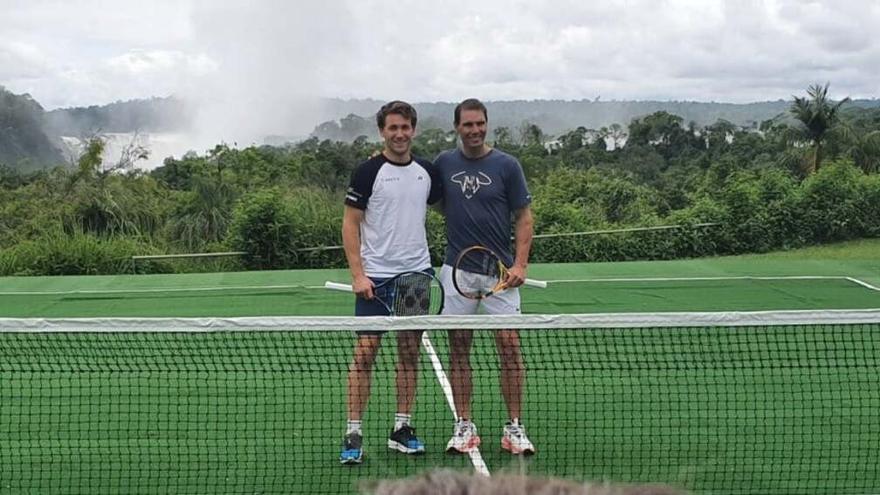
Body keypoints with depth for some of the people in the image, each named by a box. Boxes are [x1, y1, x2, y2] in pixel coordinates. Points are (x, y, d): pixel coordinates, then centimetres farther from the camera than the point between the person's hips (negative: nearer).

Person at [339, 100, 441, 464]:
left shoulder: (426, 171, 8)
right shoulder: (368, 172, -5)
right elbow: (350, 224, -5)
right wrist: (357, 274, -13)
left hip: (416, 273, 5)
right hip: (375, 277, -4)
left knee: (410, 351, 8)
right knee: (365, 352, -5)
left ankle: (402, 428, 17)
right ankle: (353, 434, 1)